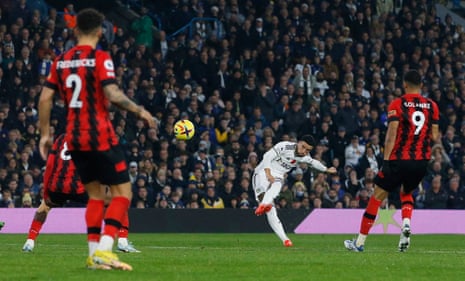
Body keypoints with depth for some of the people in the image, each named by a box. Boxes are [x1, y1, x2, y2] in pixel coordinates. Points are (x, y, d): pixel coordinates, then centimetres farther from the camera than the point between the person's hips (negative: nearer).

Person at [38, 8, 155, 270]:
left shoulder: (61, 61, 8)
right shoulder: (100, 58, -9)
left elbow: (45, 98, 7)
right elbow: (113, 94, -20)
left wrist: (45, 134, 15)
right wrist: (140, 111, -8)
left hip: (74, 138, 6)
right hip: (101, 137, -6)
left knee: (95, 194, 16)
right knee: (123, 192, -1)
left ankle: (94, 254, 8)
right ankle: (104, 250, -15)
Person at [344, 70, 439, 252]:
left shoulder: (397, 104, -5)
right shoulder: (432, 106, 4)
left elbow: (392, 134, -14)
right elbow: (434, 137, 5)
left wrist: (386, 160, -14)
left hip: (399, 160, -4)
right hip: (422, 161, 4)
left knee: (377, 196, 8)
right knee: (406, 194, 27)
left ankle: (360, 242, 11)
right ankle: (406, 224, -4)